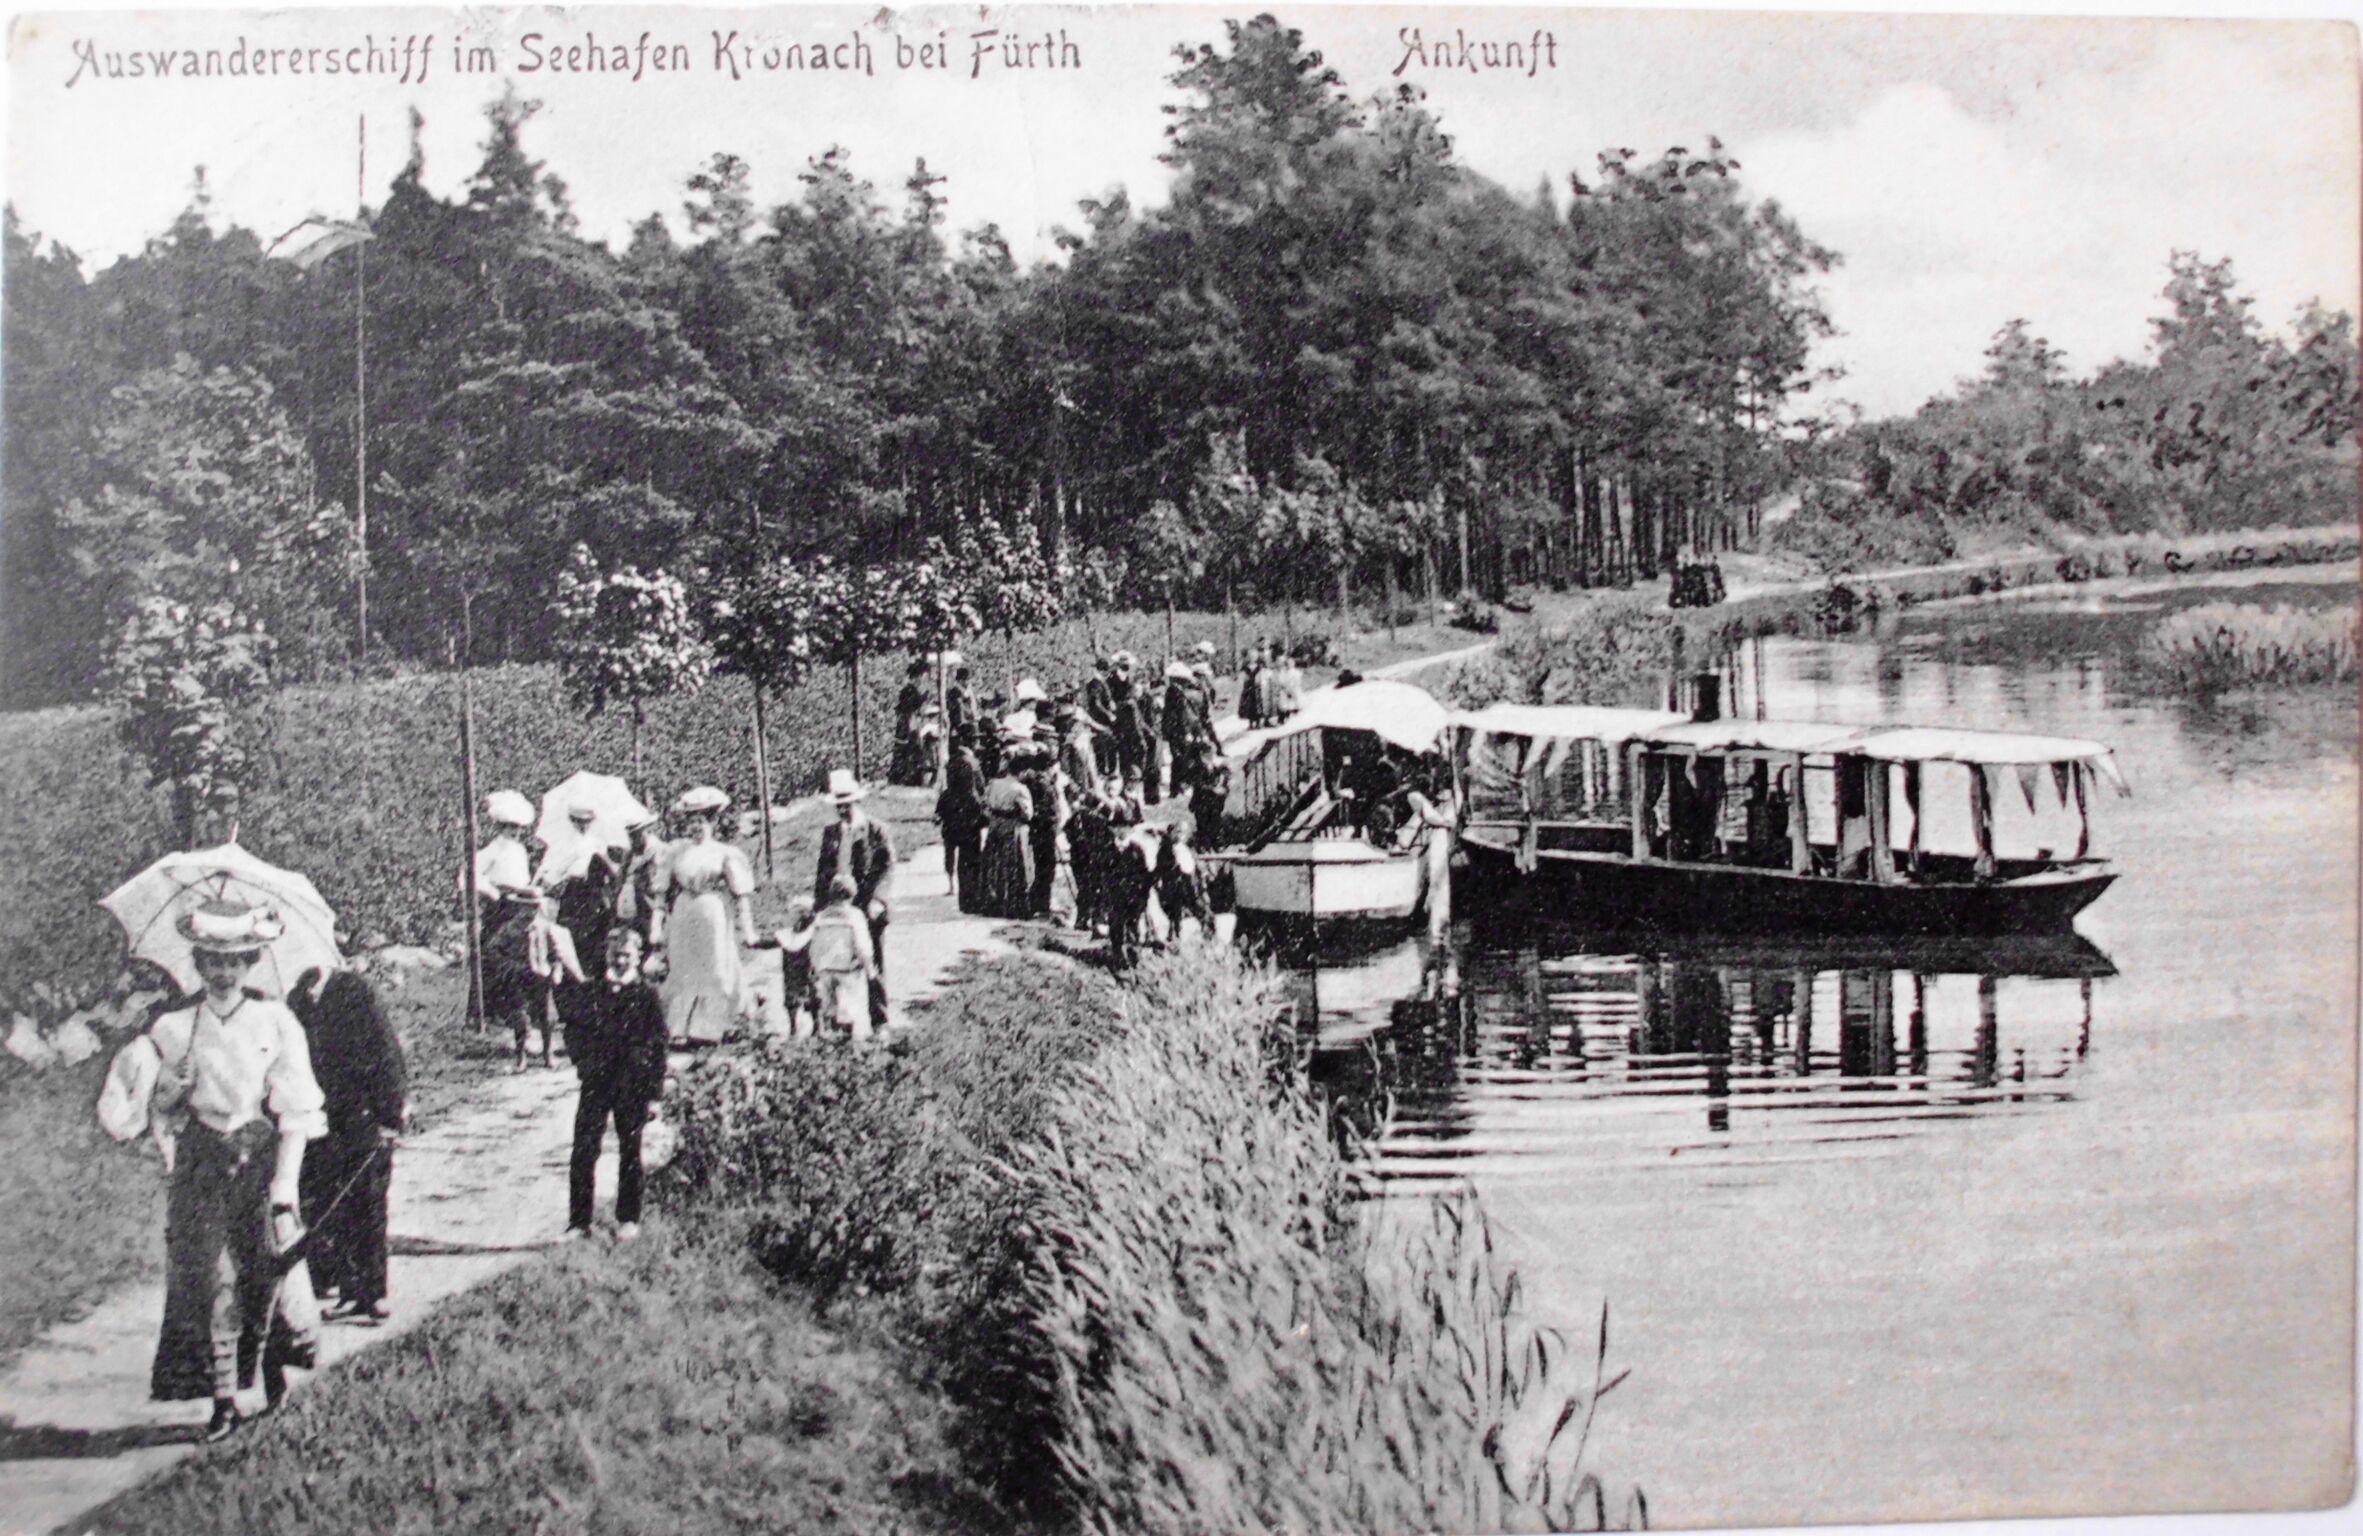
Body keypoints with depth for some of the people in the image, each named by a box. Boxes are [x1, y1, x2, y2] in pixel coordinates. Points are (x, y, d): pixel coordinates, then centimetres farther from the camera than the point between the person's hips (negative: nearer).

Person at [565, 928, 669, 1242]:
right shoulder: (592, 991, 7)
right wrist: (581, 1059, -3)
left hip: (632, 1086, -2)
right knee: (583, 1151, -3)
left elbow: (659, 1039, 0)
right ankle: (578, 1222, 4)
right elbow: (573, 1028, 13)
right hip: (595, 1081, 2)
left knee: (630, 1151, 8)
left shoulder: (646, 995, 1)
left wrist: (654, 1086, -5)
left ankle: (628, 1219, 19)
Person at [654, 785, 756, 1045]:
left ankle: (707, 1029, 6)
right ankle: (681, 1030, 7)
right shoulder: (679, 851, 7)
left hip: (713, 916, -3)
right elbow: (664, 891, 10)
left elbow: (741, 895, -2)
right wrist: (658, 924, 7)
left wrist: (746, 929, -6)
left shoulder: (724, 854, -2)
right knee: (682, 972, 3)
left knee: (714, 971, 0)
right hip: (682, 916, 3)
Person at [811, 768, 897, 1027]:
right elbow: (821, 870, 15)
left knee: (872, 965, 3)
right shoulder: (831, 833, 12)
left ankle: (879, 1020, 12)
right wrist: (819, 903, 7)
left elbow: (887, 869, -6)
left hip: (867, 909, -3)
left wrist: (877, 900, -17)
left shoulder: (876, 831, -1)